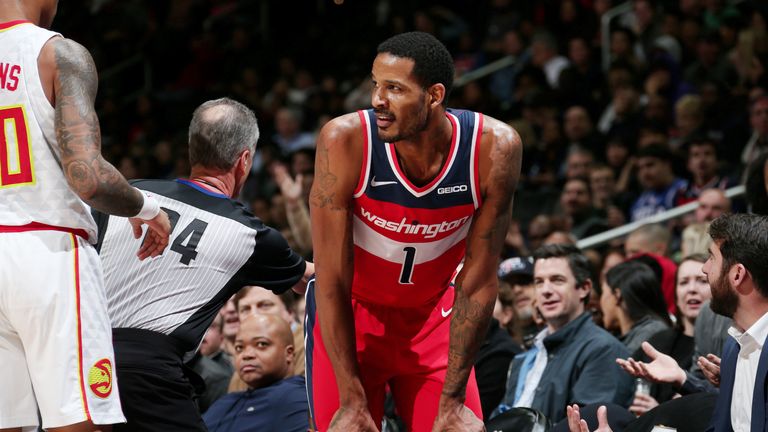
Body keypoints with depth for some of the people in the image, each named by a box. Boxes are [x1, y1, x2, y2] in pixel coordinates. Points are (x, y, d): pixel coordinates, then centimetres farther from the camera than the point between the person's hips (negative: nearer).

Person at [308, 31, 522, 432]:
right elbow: (332, 280, -22)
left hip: (433, 315, 2)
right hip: (350, 313, -1)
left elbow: (478, 282, -16)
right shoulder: (345, 140, -27)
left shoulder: (495, 148, -24)